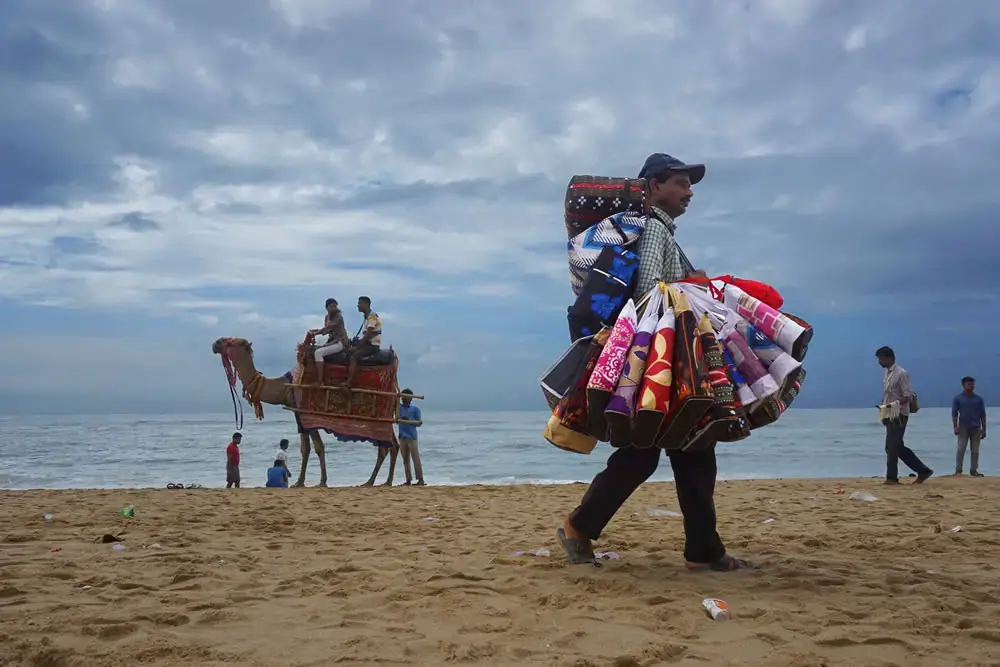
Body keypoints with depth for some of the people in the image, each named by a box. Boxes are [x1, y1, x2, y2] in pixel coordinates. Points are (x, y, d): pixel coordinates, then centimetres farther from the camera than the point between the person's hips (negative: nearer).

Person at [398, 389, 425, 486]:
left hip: (411, 436, -4)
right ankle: (408, 480, 10)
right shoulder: (399, 407, 12)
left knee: (415, 458, -9)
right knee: (405, 459, 6)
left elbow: (419, 423, 0)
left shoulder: (415, 409, 2)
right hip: (402, 436, 5)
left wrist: (409, 421, -16)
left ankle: (420, 479, -11)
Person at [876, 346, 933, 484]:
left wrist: (895, 404, -32)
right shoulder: (888, 373, 13)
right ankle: (923, 470, 17)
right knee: (898, 447, 11)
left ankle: (892, 477, 4)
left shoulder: (901, 373, -14)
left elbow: (908, 396, -18)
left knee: (892, 447, -5)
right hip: (890, 416, 9)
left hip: (898, 416, -9)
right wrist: (883, 412, 16)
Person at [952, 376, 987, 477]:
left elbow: (982, 415, 9)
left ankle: (974, 470, 11)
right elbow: (954, 414, 1)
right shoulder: (957, 398, 3)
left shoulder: (979, 399, 7)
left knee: (975, 451, 4)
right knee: (961, 449, -7)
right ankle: (958, 470, -4)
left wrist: (984, 429, 5)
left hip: (976, 428, 2)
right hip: (963, 428, -2)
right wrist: (955, 427, -10)